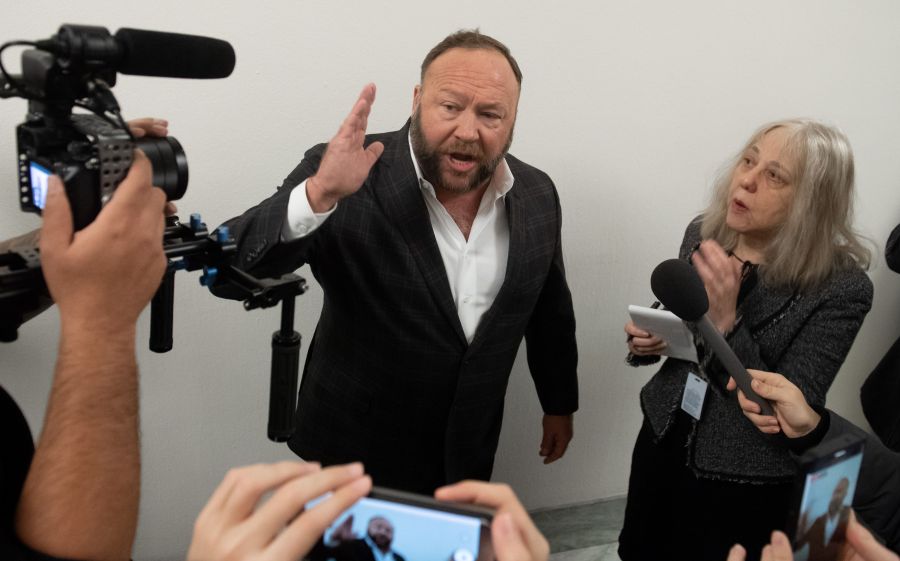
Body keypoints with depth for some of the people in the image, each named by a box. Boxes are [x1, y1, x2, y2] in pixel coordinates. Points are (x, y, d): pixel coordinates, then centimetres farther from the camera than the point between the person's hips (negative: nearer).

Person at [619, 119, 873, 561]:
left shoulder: (841, 288, -22)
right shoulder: (703, 233, -6)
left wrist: (726, 322, -33)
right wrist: (647, 339, -10)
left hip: (744, 488, -5)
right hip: (661, 443, 5)